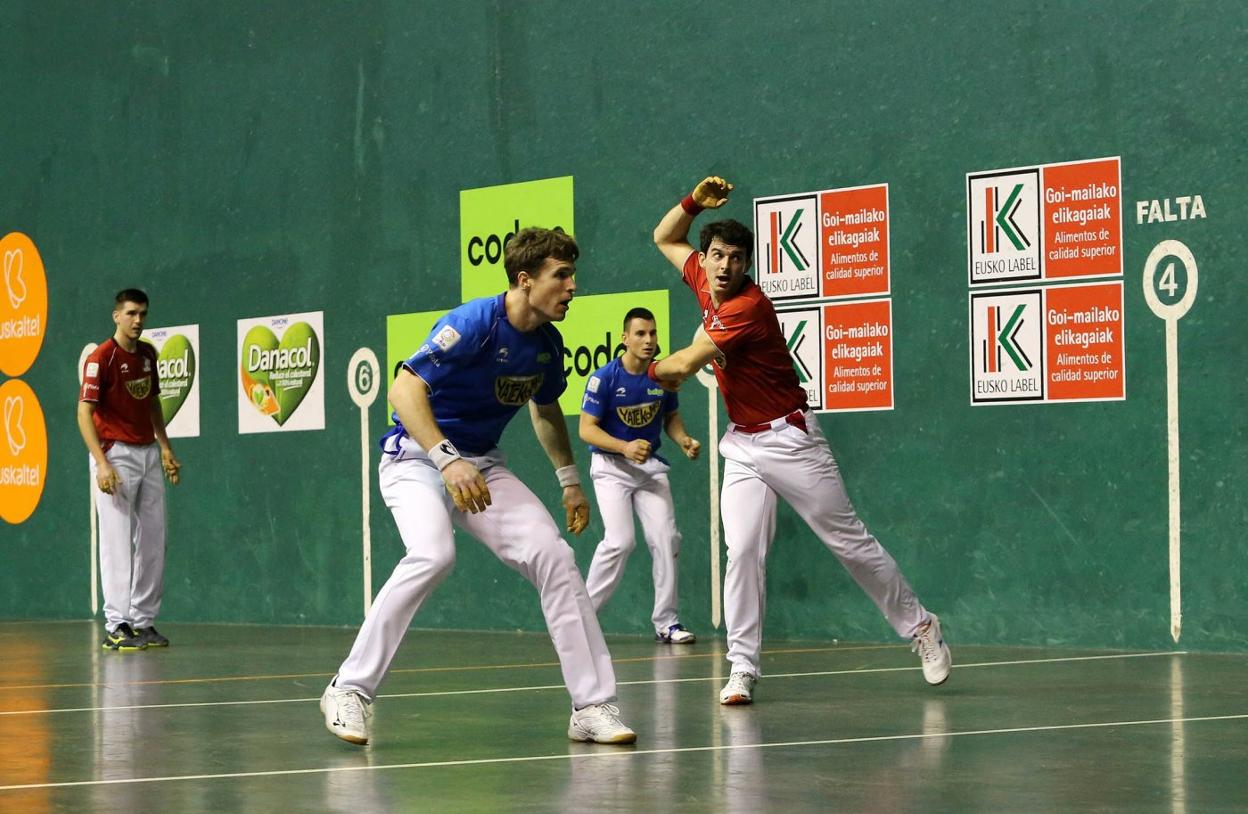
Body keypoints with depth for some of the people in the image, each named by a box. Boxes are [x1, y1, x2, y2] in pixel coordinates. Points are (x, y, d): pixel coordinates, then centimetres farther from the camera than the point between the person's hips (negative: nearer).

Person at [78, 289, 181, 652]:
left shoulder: (148, 354, 10)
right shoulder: (101, 358, -12)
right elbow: (84, 412, -16)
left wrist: (165, 448, 17)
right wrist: (102, 464, -24)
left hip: (148, 454, 7)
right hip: (116, 454, -7)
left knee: (152, 541, 8)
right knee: (118, 542, -8)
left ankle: (143, 621, 14)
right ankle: (116, 626, -6)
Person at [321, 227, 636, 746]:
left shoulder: (547, 343, 2)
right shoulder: (475, 323, -22)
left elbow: (545, 409, 23)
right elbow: (404, 389, -28)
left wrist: (569, 479, 19)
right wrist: (447, 460, -35)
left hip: (481, 466, 7)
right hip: (416, 456, -7)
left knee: (553, 556, -9)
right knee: (433, 554, -33)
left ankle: (592, 705, -3)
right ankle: (350, 690, -21)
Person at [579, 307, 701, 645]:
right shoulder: (604, 378, -15)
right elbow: (587, 429, -14)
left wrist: (684, 441, -6)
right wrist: (625, 448, -27)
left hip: (651, 465, 4)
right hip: (611, 466, -4)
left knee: (666, 538, -6)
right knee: (620, 541, -17)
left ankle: (665, 622, 5)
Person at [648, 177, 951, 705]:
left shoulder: (747, 306, -22)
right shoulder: (705, 285, 4)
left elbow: (686, 364, -21)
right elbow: (664, 238, 19)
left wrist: (656, 369, 1)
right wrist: (693, 202, 0)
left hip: (788, 438, -6)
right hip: (742, 446, 6)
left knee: (850, 542, 3)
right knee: (743, 551, -9)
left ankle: (920, 628, 19)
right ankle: (742, 670, -7)